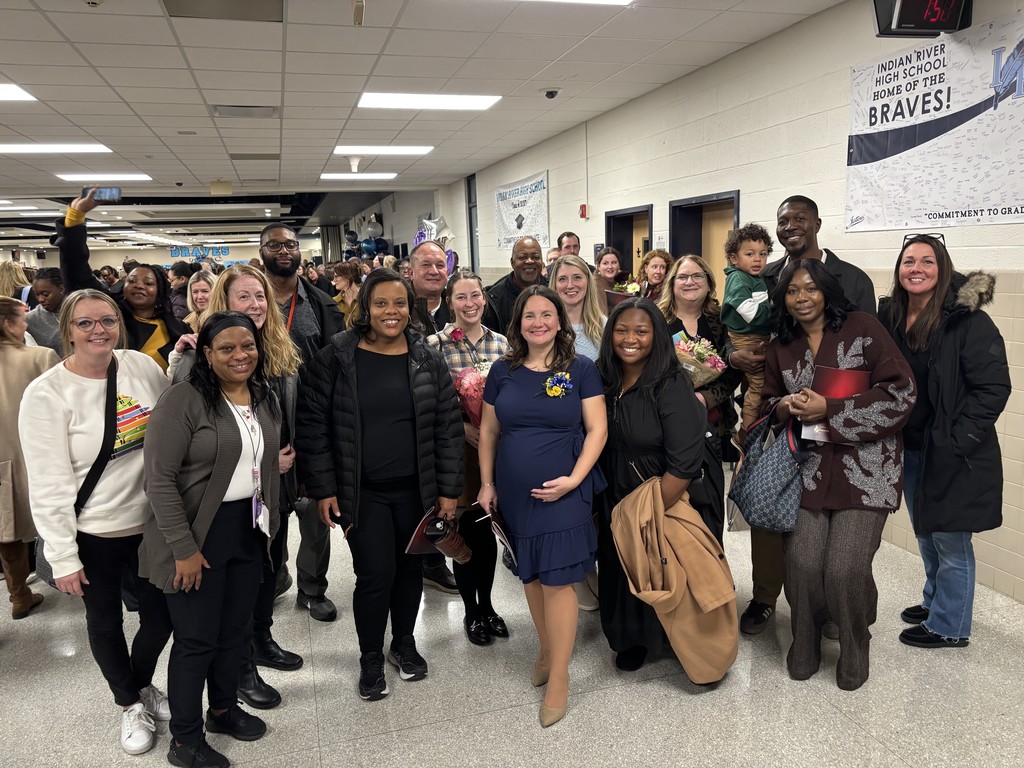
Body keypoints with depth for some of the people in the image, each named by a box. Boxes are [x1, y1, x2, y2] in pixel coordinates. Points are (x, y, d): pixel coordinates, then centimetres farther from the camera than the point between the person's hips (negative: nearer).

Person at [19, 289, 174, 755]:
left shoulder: (142, 366, -3)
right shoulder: (47, 393, -15)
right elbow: (49, 484, -14)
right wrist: (62, 557, -13)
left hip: (153, 523, 4)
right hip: (94, 533, -3)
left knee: (162, 615, 16)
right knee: (106, 622, 16)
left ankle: (142, 684, 47)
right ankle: (130, 705, 42)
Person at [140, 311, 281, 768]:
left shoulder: (266, 399, 5)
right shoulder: (184, 399, -16)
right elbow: (159, 478, -18)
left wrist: (270, 523, 11)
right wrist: (184, 548, -18)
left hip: (250, 530, 6)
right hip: (199, 535, -6)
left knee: (235, 631, 17)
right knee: (197, 639, 6)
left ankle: (223, 709, 40)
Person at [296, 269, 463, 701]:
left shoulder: (428, 360, -1)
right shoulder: (336, 358, -7)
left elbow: (448, 427, 1)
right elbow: (313, 424, -6)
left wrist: (449, 489, -1)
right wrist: (323, 489, -8)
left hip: (415, 488, 3)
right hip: (361, 492, -2)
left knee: (410, 568, 14)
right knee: (375, 574, -3)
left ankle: (404, 643, 38)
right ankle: (370, 657, 23)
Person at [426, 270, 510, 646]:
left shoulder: (500, 342, 4)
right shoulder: (436, 344, -7)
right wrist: (463, 426, -17)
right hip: (457, 448, -3)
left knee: (488, 528, 12)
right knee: (466, 529, 6)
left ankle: (487, 605, 31)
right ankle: (471, 611, 24)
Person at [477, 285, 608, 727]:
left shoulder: (581, 369, -4)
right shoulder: (503, 371, 4)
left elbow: (597, 429, -5)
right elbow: (488, 430, 10)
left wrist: (574, 479, -15)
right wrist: (486, 483, 5)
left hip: (563, 491, -3)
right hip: (515, 492, 4)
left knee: (557, 579, -3)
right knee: (531, 574, 15)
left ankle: (559, 677, 13)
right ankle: (547, 649, 37)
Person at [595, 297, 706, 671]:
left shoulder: (672, 385, -21)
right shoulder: (605, 381, -2)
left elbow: (684, 464, -24)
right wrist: (597, 506, 4)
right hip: (614, 503, 6)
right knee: (621, 569, 19)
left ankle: (659, 637, 40)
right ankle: (631, 640, 45)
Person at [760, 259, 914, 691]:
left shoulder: (862, 328, -4)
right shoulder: (781, 346, 10)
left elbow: (901, 391, -9)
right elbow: (770, 400, 20)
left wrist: (829, 409, -14)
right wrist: (785, 408, -5)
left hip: (866, 467, -3)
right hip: (809, 466, 3)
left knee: (846, 568, -9)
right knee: (802, 561, -7)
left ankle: (855, 648, 21)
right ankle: (805, 643, 21)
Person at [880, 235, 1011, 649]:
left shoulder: (968, 321, -15)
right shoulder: (890, 317, 2)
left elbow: (994, 388, -16)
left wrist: (957, 440, -18)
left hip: (953, 454, -6)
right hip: (910, 448, 6)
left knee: (950, 541, 5)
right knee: (925, 534, 21)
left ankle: (948, 625, 23)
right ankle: (935, 601, 42)